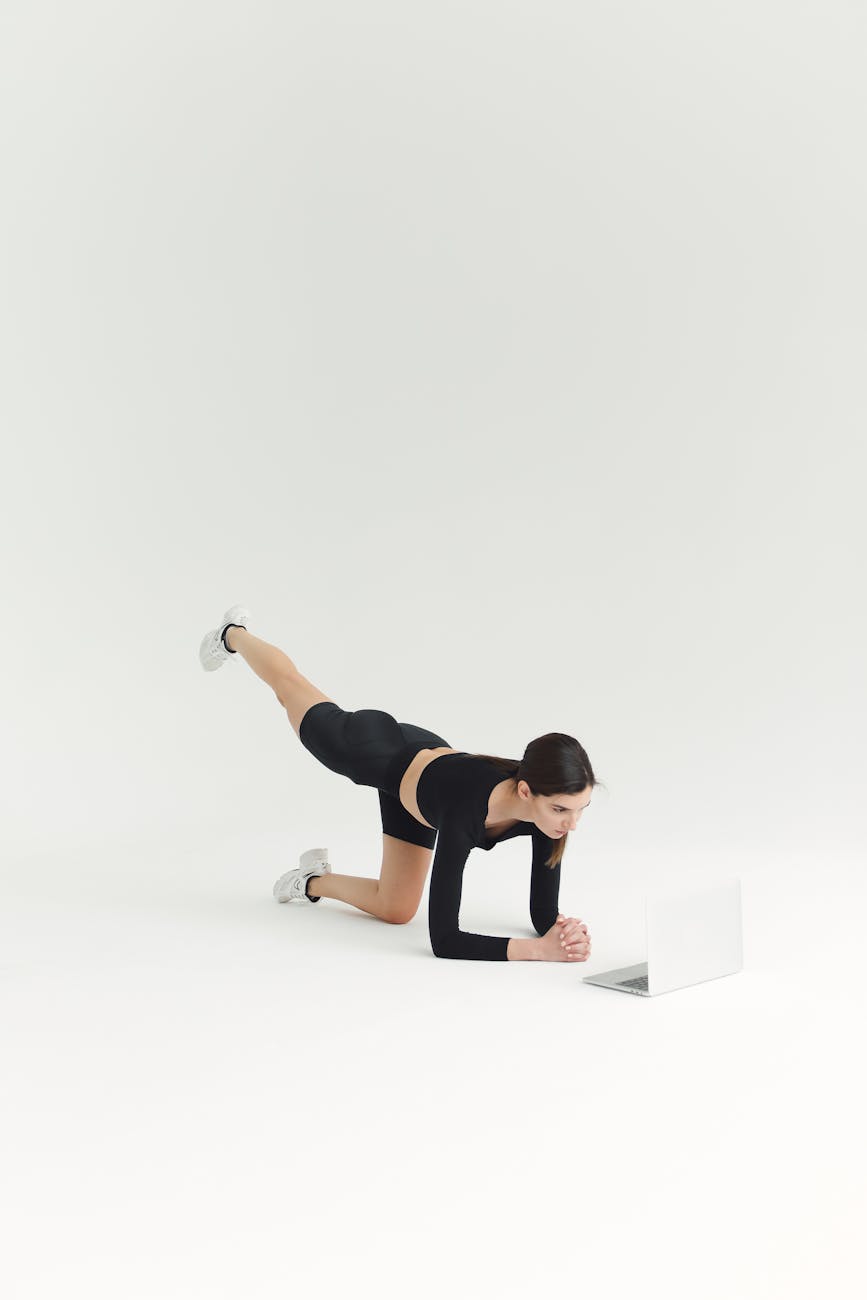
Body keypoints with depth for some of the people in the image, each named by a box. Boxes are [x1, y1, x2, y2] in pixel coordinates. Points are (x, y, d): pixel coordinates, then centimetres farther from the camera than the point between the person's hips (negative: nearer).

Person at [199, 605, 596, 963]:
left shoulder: (553, 798, -33)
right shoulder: (468, 806, -48)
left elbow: (544, 914, -23)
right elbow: (444, 939, -46)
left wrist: (564, 931, -45)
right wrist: (540, 950, -55)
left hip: (425, 761, 4)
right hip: (377, 752, -4)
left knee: (396, 911, 8)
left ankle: (314, 881, 39)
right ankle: (233, 635, 59)